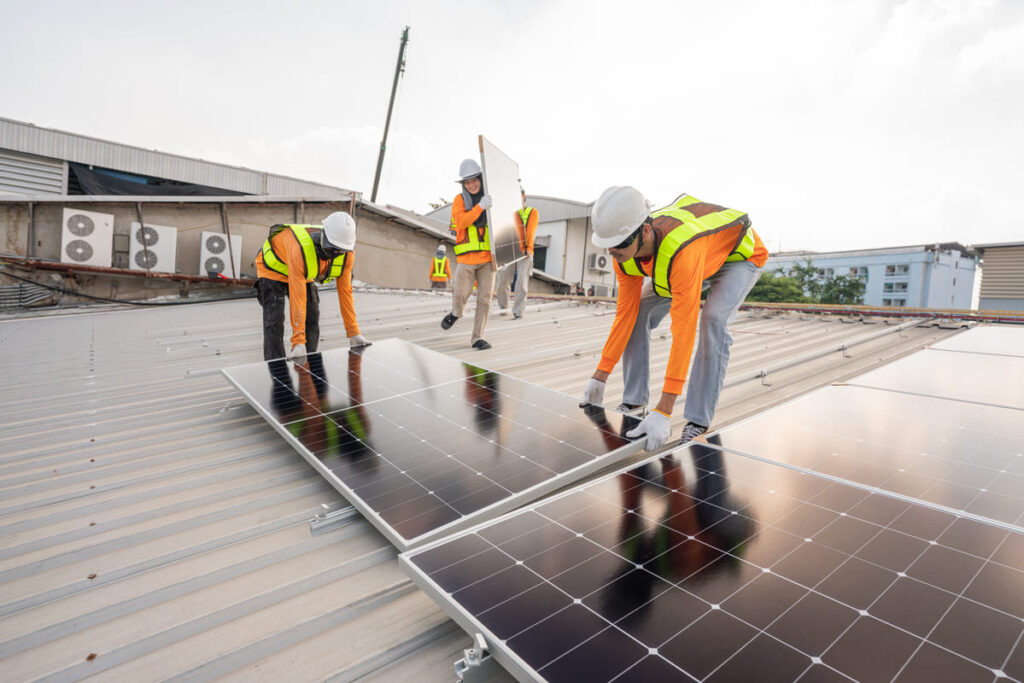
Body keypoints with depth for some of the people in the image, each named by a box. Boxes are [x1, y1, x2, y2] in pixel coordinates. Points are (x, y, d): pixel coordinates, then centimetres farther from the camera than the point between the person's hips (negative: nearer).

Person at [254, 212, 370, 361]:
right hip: (273, 268, -5)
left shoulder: (346, 255, -26)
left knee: (312, 320, -3)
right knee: (274, 322, -15)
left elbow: (345, 291, -17)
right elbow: (297, 298, -44)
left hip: (304, 274, 5)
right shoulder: (300, 249, -43)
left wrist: (354, 334, -18)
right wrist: (298, 343, -43)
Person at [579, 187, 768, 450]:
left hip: (741, 253, -6)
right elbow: (624, 313, -17)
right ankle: (634, 400, 3)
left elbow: (683, 330, -49)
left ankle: (699, 421, -21)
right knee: (638, 312, -8)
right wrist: (600, 376, -14)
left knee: (713, 319, -32)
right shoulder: (624, 253, -25)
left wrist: (663, 411, -49)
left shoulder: (681, 251, -48)